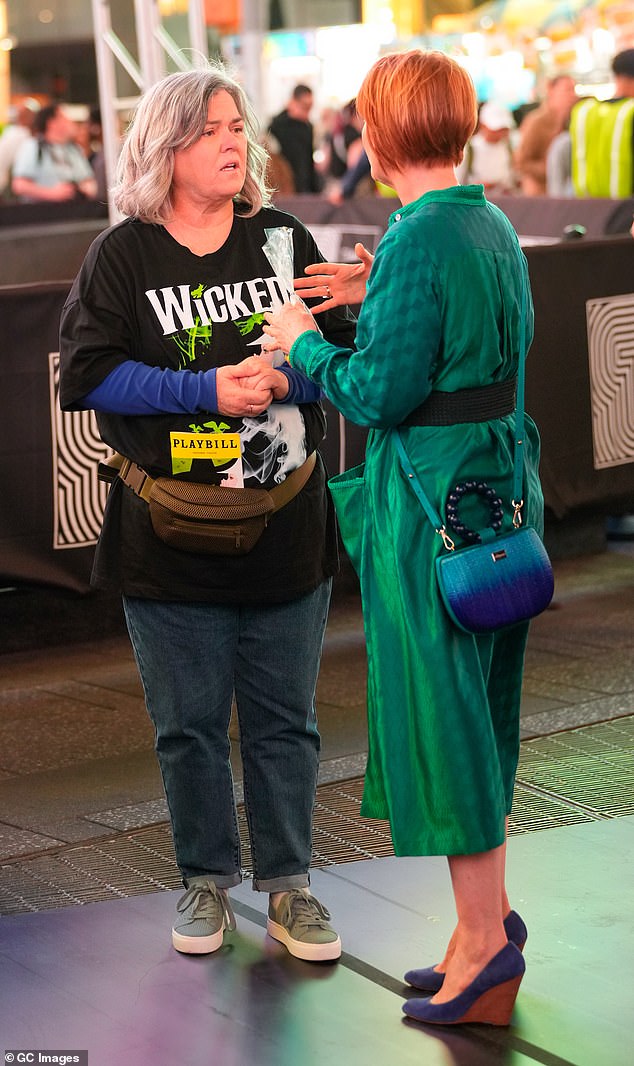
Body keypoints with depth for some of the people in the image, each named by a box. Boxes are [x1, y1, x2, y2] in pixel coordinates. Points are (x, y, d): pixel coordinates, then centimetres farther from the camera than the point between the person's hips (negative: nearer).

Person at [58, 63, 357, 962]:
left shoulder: (286, 240, 7)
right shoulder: (122, 255, 0)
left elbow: (347, 351, 5)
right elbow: (86, 374, -9)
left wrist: (286, 377, -16)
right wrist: (207, 389, -17)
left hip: (287, 525, 2)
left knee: (284, 718, 9)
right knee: (189, 724, 8)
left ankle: (288, 884, 23)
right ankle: (208, 879, 26)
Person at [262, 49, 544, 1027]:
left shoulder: (417, 241, -19)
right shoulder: (494, 226, 8)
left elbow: (380, 394, -20)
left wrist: (303, 343, -4)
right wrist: (377, 297, 14)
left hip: (433, 499, -9)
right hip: (501, 481, 9)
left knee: (441, 711, 1)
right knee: (473, 707, 17)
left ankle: (486, 937, 8)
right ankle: (488, 914, 27)